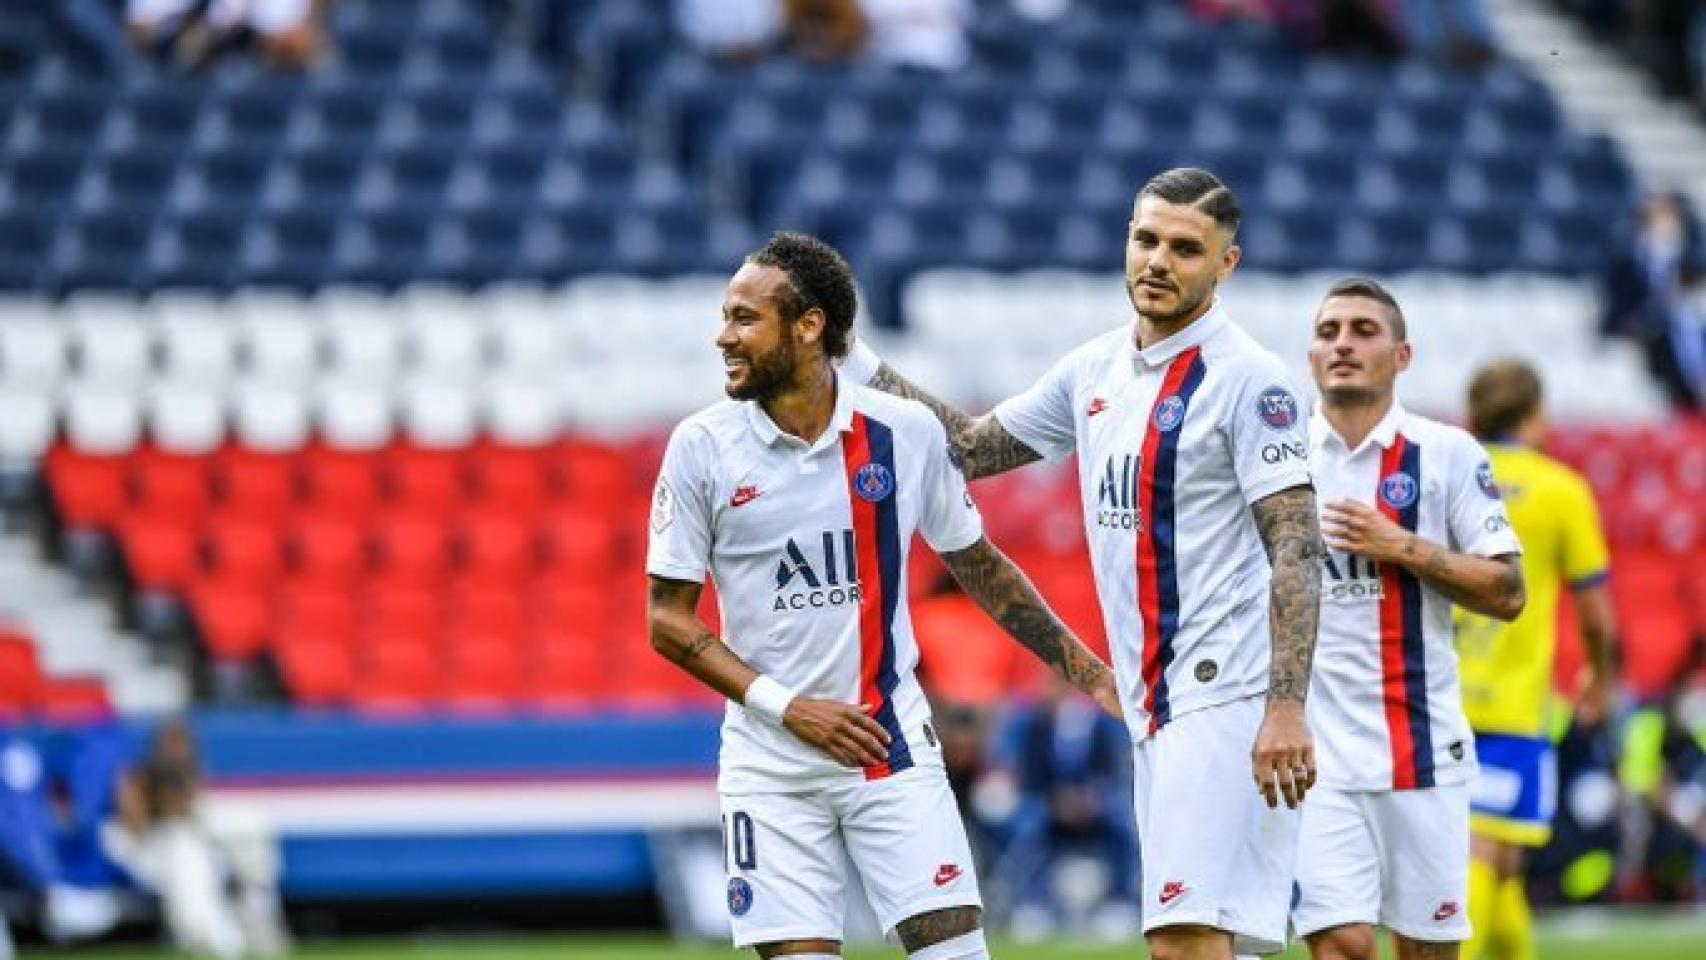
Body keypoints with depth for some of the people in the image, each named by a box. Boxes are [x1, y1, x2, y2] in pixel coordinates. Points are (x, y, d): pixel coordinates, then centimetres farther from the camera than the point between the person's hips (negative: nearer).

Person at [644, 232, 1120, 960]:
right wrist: (786, 706, -12)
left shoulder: (906, 433, -1)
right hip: (771, 764, 0)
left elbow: (981, 568, 13)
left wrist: (1090, 675, 11)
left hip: (892, 744, 0)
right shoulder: (701, 448, -3)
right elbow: (667, 620, -1)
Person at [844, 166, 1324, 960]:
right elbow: (971, 448, 25)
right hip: (1154, 706, 8)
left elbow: (1297, 549, -13)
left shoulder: (1246, 379, -9)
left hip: (1225, 696, -8)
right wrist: (853, 362, 18)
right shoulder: (1094, 371, 14)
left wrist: (1286, 709, -21)